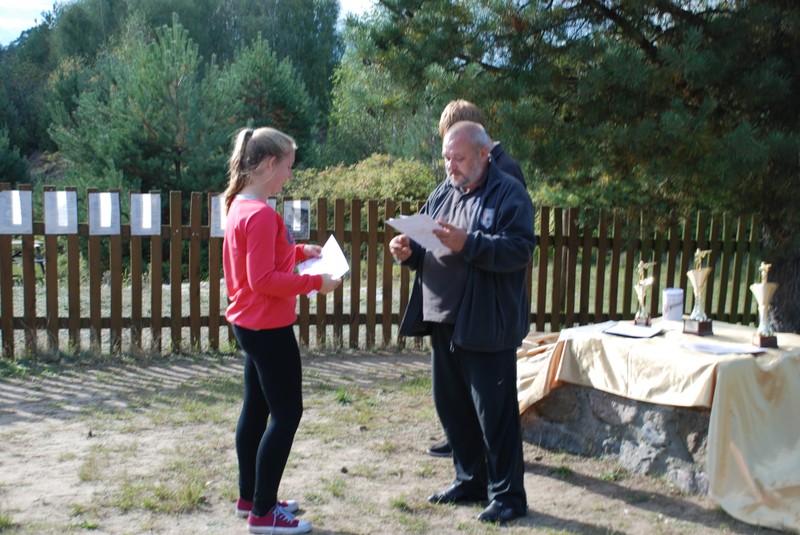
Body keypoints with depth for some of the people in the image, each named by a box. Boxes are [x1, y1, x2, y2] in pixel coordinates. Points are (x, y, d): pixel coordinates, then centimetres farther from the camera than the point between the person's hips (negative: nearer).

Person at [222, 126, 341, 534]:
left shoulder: (240, 207, 10)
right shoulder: (261, 214, -21)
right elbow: (263, 280, -25)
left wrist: (299, 251, 12)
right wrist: (315, 282, -19)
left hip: (251, 324, 10)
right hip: (268, 327, -10)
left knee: (256, 409, 17)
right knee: (286, 413, -2)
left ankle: (250, 498, 28)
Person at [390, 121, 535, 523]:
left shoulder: (509, 194, -7)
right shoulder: (442, 194, 15)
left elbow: (520, 249, -19)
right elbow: (428, 250, 19)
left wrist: (468, 244, -28)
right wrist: (409, 251, -3)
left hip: (486, 324, -7)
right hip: (443, 319, 8)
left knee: (495, 413, 1)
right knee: (452, 407, 15)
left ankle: (507, 495, 15)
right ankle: (469, 480, 31)